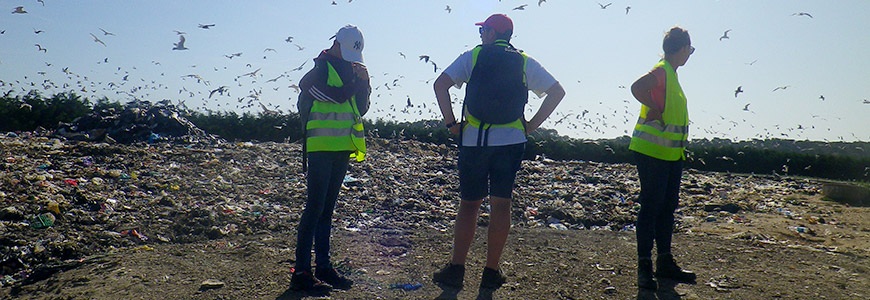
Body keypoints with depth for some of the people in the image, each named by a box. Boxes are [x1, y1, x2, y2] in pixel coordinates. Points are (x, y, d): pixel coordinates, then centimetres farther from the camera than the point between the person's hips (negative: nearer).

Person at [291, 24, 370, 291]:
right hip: (321, 146, -7)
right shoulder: (320, 69, -4)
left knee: (327, 208, 10)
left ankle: (323, 266, 17)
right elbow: (334, 96, -20)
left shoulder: (350, 70, 17)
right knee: (315, 206, -9)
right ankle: (301, 271, -3)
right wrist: (355, 83, -11)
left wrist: (363, 83, 0)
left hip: (342, 148, 7)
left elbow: (361, 109, 13)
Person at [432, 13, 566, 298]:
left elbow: (440, 85, -9)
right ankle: (491, 273, 12)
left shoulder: (472, 57, 3)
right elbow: (557, 91, 4)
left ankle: (456, 270, 9)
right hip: (511, 141, 1)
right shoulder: (525, 62, 8)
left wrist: (451, 122, -3)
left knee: (469, 204, 8)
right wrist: (532, 124, 5)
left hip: (473, 139, -1)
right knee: (501, 205, 7)